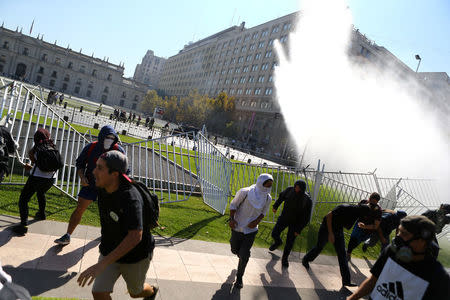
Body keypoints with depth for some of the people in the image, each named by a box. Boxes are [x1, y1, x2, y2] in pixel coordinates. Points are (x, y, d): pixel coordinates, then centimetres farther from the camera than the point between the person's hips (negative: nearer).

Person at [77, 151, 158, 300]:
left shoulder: (130, 198, -35)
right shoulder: (103, 189, -10)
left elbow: (135, 237, -44)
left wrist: (102, 264, -47)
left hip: (135, 256, -5)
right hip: (110, 251, 5)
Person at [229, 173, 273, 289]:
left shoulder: (268, 198, -12)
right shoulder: (245, 192, -24)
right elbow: (233, 205, -8)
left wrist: (257, 221, -10)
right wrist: (231, 219, -21)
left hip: (251, 230, 1)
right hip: (237, 228, -1)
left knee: (244, 256, -1)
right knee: (235, 250, 17)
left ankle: (239, 277, 24)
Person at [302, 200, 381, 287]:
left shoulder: (355, 212, -7)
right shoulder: (343, 208, -30)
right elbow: (328, 216, -28)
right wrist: (330, 233, -28)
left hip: (338, 230, 6)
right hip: (327, 228, -6)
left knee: (342, 254, 1)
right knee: (319, 247, 11)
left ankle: (346, 280, 5)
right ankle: (305, 260, 39)